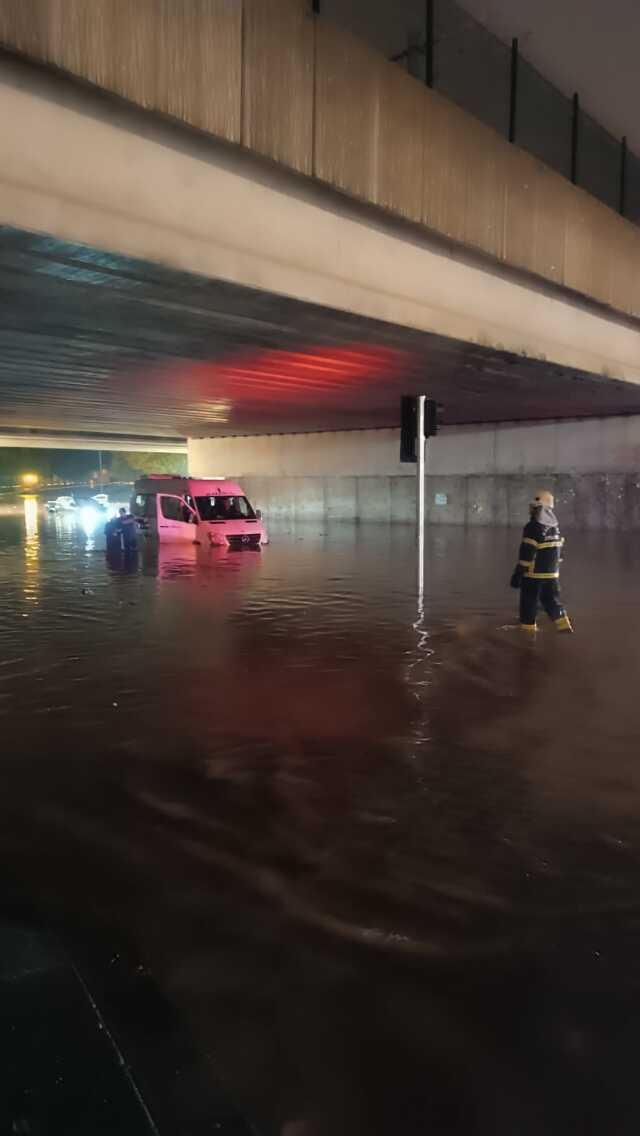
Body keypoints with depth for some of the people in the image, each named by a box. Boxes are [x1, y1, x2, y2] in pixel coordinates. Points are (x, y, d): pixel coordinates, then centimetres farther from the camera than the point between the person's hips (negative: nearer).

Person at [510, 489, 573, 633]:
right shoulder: (555, 527, 6)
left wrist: (517, 574, -14)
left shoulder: (533, 527, -18)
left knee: (529, 603, 3)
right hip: (553, 574, 7)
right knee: (552, 600, 16)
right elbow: (557, 552, 13)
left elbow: (526, 554, -19)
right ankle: (563, 625, 11)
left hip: (534, 574, -7)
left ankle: (528, 629, 7)